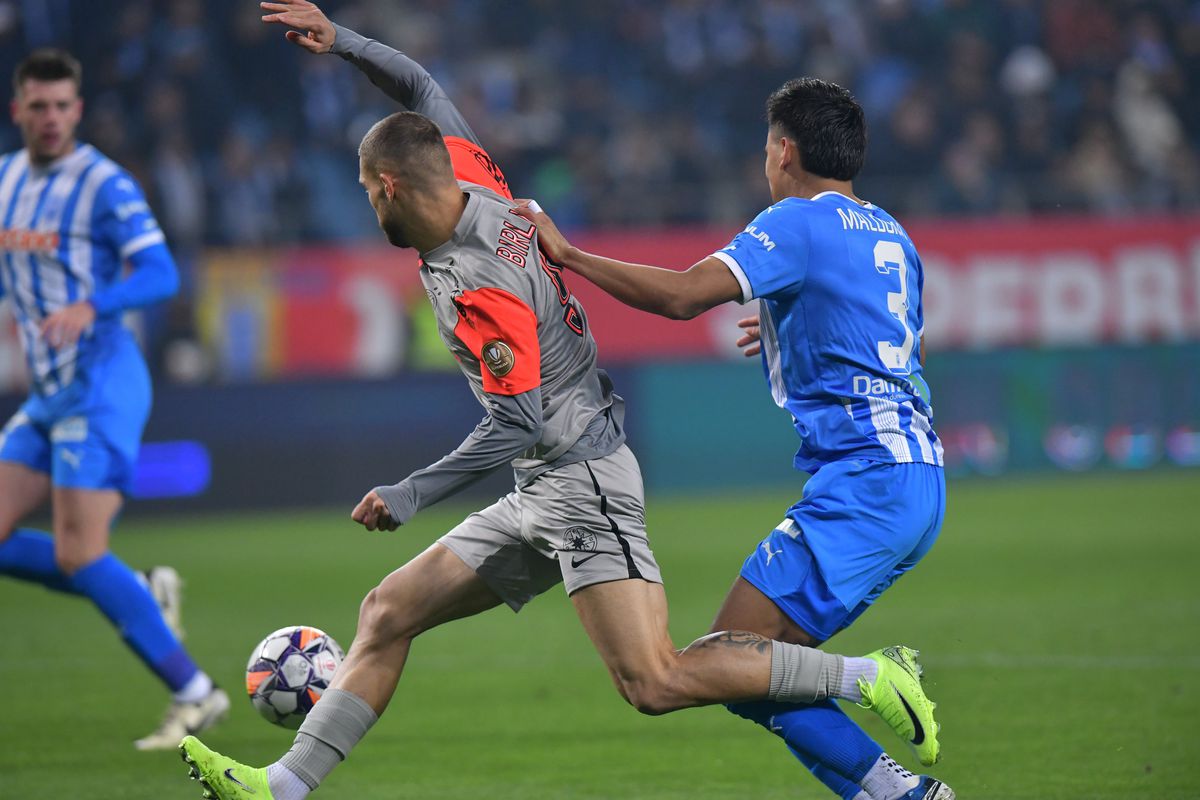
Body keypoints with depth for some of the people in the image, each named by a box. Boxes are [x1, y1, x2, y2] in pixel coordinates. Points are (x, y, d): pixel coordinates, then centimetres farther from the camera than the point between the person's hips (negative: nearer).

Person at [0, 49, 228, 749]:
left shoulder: (105, 184, -10)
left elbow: (161, 275, -20)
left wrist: (88, 307, -35)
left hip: (101, 384, -8)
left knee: (79, 555, -15)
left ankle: (195, 693, -7)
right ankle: (145, 593, 13)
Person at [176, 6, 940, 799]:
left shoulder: (479, 287, -20)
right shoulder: (479, 198, 5)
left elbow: (516, 425, -21)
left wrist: (411, 495, -17)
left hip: (584, 483, -10)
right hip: (542, 496, 10)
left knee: (655, 683, -19)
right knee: (387, 614, 8)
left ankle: (865, 675, -13)